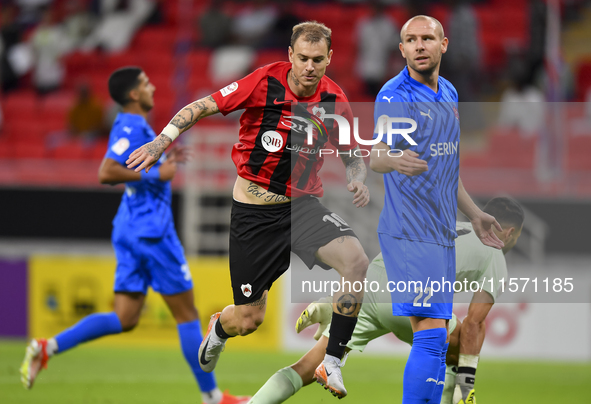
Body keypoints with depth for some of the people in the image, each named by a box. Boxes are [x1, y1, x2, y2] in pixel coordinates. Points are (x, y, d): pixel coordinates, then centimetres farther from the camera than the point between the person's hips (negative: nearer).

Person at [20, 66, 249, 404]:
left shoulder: (133, 127, 16)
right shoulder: (132, 128, -14)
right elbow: (106, 173, -25)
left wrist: (165, 164, 22)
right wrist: (156, 174, -20)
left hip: (132, 233, 10)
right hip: (151, 230, -10)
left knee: (125, 319, 5)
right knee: (187, 313, 0)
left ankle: (47, 347, -5)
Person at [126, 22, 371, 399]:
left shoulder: (335, 101, -4)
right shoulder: (265, 82, -13)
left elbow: (353, 156, 10)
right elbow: (204, 106, -6)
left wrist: (358, 181, -12)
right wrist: (162, 141, -15)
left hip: (303, 205, 2)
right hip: (253, 210, -2)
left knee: (357, 262, -27)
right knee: (248, 319, 4)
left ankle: (331, 362, -14)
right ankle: (219, 329, 44)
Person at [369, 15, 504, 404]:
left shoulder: (449, 94, 13)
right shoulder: (394, 96, -11)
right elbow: (376, 156, -27)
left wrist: (474, 215, 30)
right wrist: (395, 160, -50)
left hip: (442, 233, 8)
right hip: (409, 232, -8)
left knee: (437, 340, 9)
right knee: (432, 335, -16)